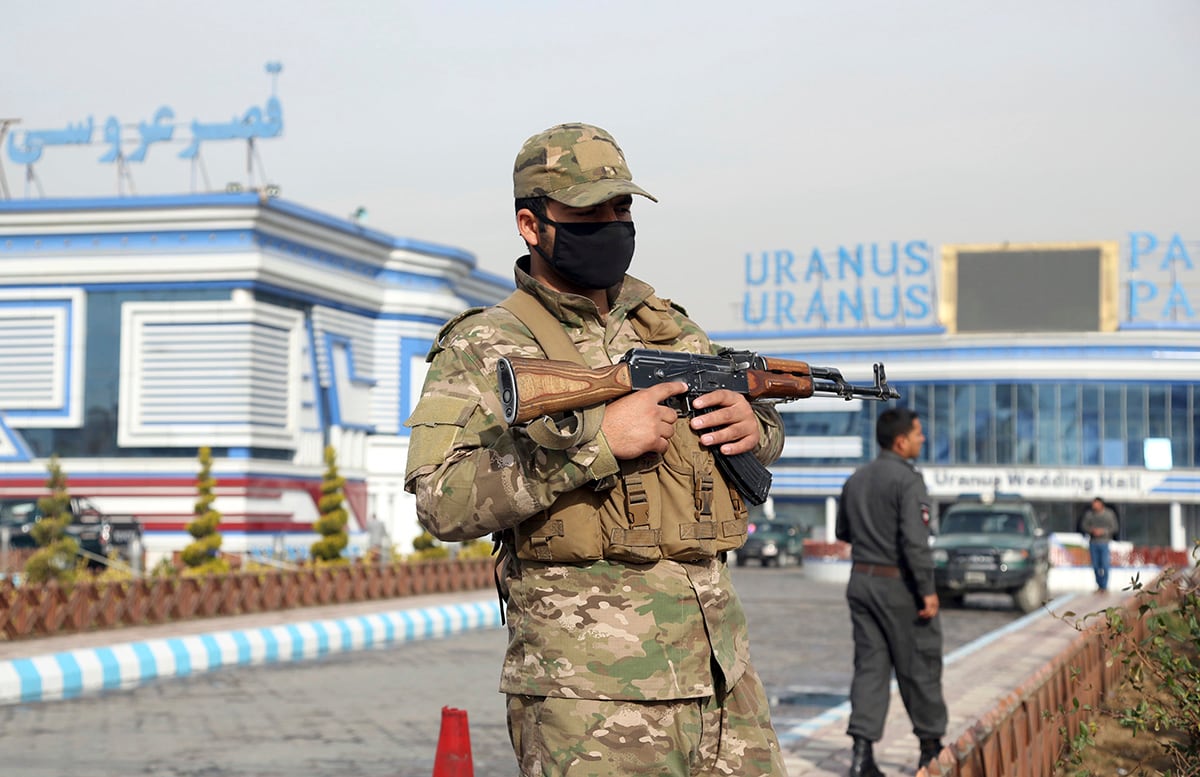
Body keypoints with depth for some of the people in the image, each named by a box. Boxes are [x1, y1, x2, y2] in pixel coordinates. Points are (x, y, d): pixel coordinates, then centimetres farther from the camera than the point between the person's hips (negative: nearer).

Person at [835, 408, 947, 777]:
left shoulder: (855, 479, 8)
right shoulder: (907, 480, -16)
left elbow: (843, 532, 18)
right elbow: (915, 541, -23)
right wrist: (928, 591, -19)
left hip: (862, 580, 6)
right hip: (900, 584, -6)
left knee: (870, 665, 6)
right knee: (918, 665, 8)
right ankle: (931, 747, 19)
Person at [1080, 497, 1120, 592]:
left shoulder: (1109, 514, -2)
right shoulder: (1089, 514, 3)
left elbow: (1115, 527, -2)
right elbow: (1083, 526, 5)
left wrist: (1103, 531, -15)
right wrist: (1092, 530, -14)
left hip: (1105, 543, -2)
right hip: (1093, 543, 3)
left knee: (1105, 565, -8)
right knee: (1095, 565, 6)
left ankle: (1104, 586, 0)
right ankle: (1099, 585, 18)